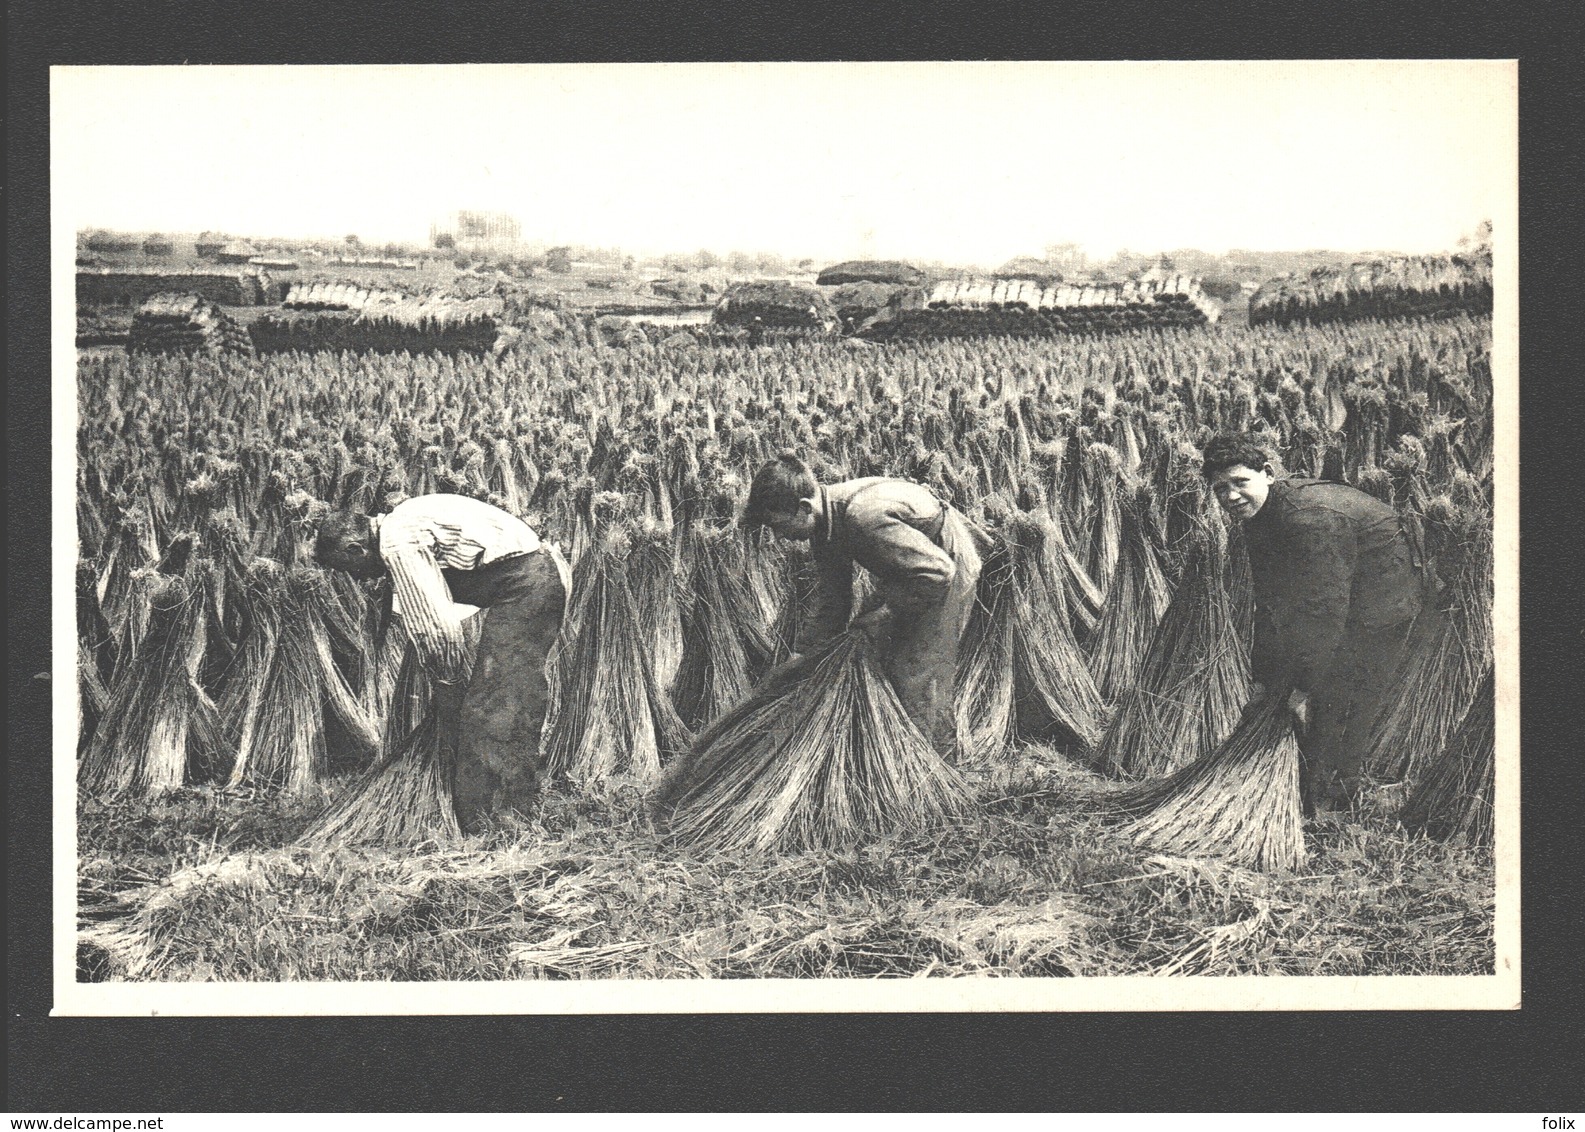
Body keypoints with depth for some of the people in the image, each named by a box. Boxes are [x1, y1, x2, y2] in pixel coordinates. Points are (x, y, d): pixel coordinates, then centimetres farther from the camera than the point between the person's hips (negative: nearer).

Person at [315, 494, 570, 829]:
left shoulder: (397, 544, -12)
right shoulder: (402, 524, 20)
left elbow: (437, 625, -15)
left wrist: (449, 684, -1)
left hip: (522, 584, -10)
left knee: (486, 710, -9)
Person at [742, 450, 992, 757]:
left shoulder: (864, 517, -38)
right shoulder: (825, 521, -8)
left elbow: (937, 571, -34)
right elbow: (830, 601, 3)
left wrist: (885, 613, -23)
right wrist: (800, 654, 0)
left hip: (948, 562, -9)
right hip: (905, 573, 9)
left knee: (917, 676, -10)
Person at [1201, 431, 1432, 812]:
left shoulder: (1311, 517, -31)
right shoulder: (1258, 516, 0)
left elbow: (1323, 609, -30)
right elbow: (1269, 601, 10)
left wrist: (1304, 687, -25)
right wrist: (1264, 677, 8)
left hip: (1379, 613, -10)